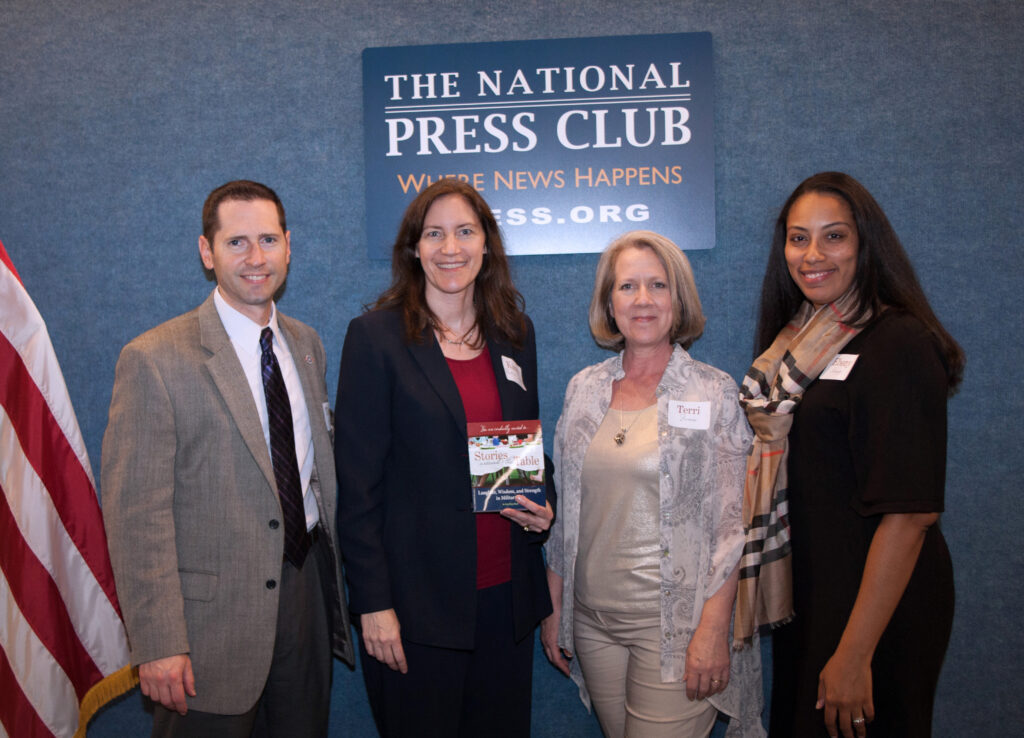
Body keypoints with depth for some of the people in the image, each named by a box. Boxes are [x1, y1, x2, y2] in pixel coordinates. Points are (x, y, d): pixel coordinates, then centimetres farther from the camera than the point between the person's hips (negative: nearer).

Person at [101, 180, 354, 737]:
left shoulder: (306, 344, 8)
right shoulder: (154, 361, -13)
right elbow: (136, 516, -15)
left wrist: (337, 577, 10)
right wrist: (158, 645, -17)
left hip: (308, 589, 6)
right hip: (213, 613, -5)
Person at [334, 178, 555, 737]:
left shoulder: (515, 333, 7)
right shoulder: (375, 335, -8)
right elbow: (358, 480, -10)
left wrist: (545, 505, -2)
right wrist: (373, 603, -12)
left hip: (506, 592, 5)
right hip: (417, 601, -4)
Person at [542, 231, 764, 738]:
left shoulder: (715, 393, -6)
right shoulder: (584, 389, 5)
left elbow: (731, 524, -8)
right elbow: (563, 511, 10)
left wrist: (713, 630, -13)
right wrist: (554, 607, 10)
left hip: (672, 621, -4)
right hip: (592, 617, 4)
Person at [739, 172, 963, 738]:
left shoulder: (899, 345, -19)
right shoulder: (801, 340, 6)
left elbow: (911, 512, -23)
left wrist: (855, 653, -23)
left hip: (877, 607, -7)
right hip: (811, 592, 8)